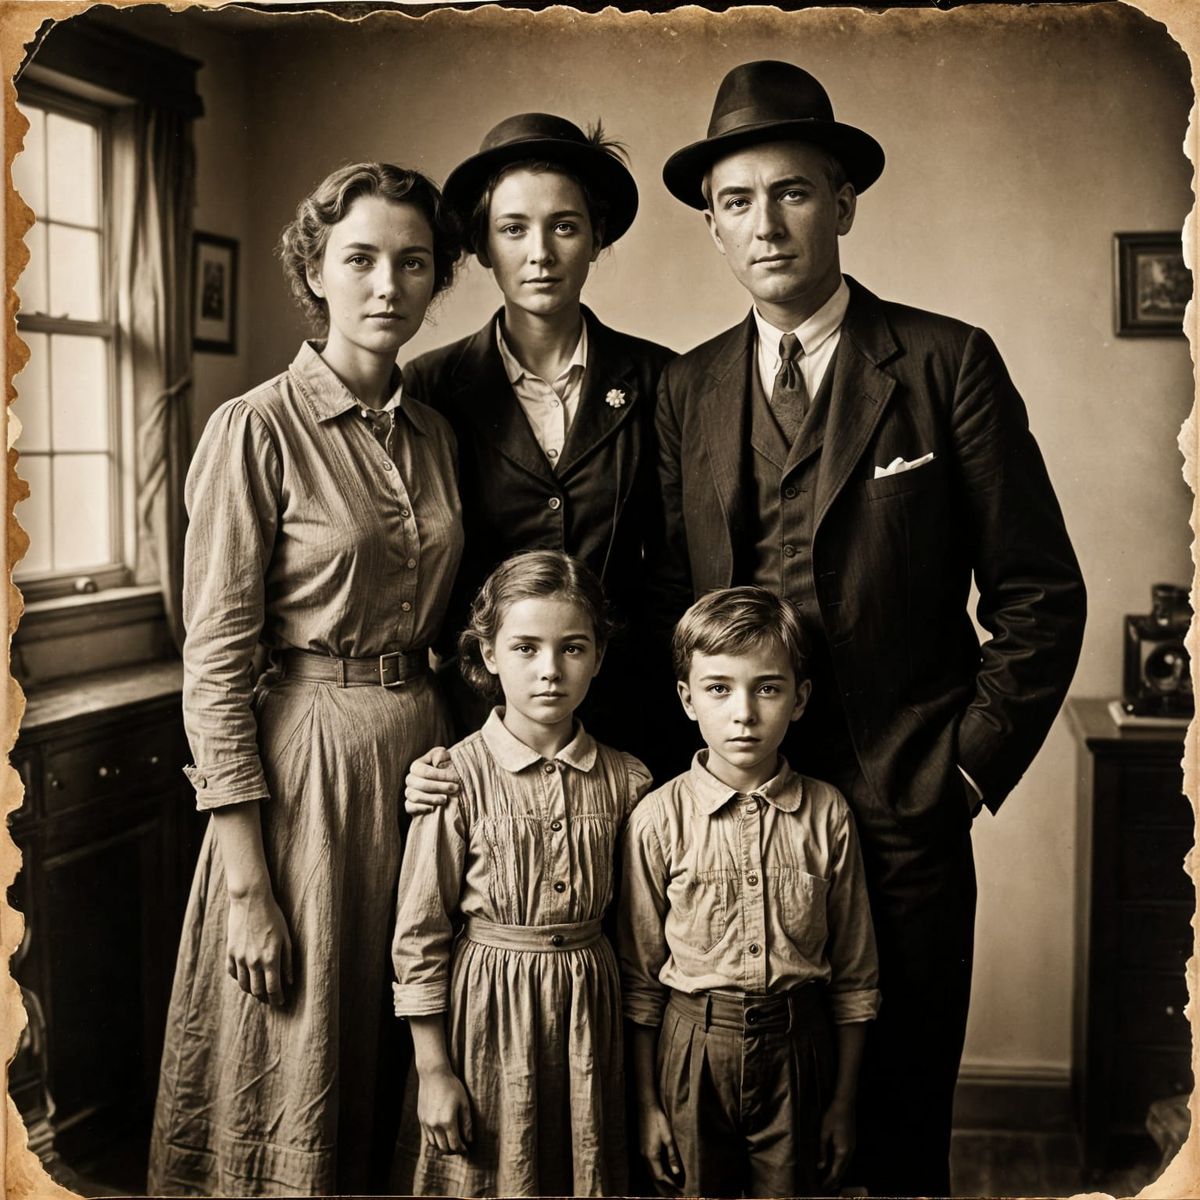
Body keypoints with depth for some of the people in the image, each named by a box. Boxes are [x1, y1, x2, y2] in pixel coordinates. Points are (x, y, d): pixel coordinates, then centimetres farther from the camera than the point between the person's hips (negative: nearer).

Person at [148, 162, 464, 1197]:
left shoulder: (434, 433, 8)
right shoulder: (256, 430, -10)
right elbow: (214, 659, -13)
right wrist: (245, 880, -16)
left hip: (426, 748, 6)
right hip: (305, 758, -5)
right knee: (296, 1071, 7)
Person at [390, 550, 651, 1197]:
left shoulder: (625, 781, -2)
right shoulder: (459, 775, -12)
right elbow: (419, 932, -9)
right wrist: (433, 1069, -8)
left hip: (589, 1005, 3)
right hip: (487, 1006, -3)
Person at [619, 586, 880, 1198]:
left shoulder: (826, 815, -5)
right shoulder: (658, 820, -9)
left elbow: (854, 976, 3)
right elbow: (639, 980, -2)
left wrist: (843, 1101, 5)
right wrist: (647, 1105, 0)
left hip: (797, 1050, 1)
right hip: (691, 1049, -1)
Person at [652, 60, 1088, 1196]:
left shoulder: (949, 364, -1)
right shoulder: (685, 389, 8)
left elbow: (1038, 591, 0)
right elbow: (665, 596, 11)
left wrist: (971, 762, -5)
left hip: (905, 812, -2)